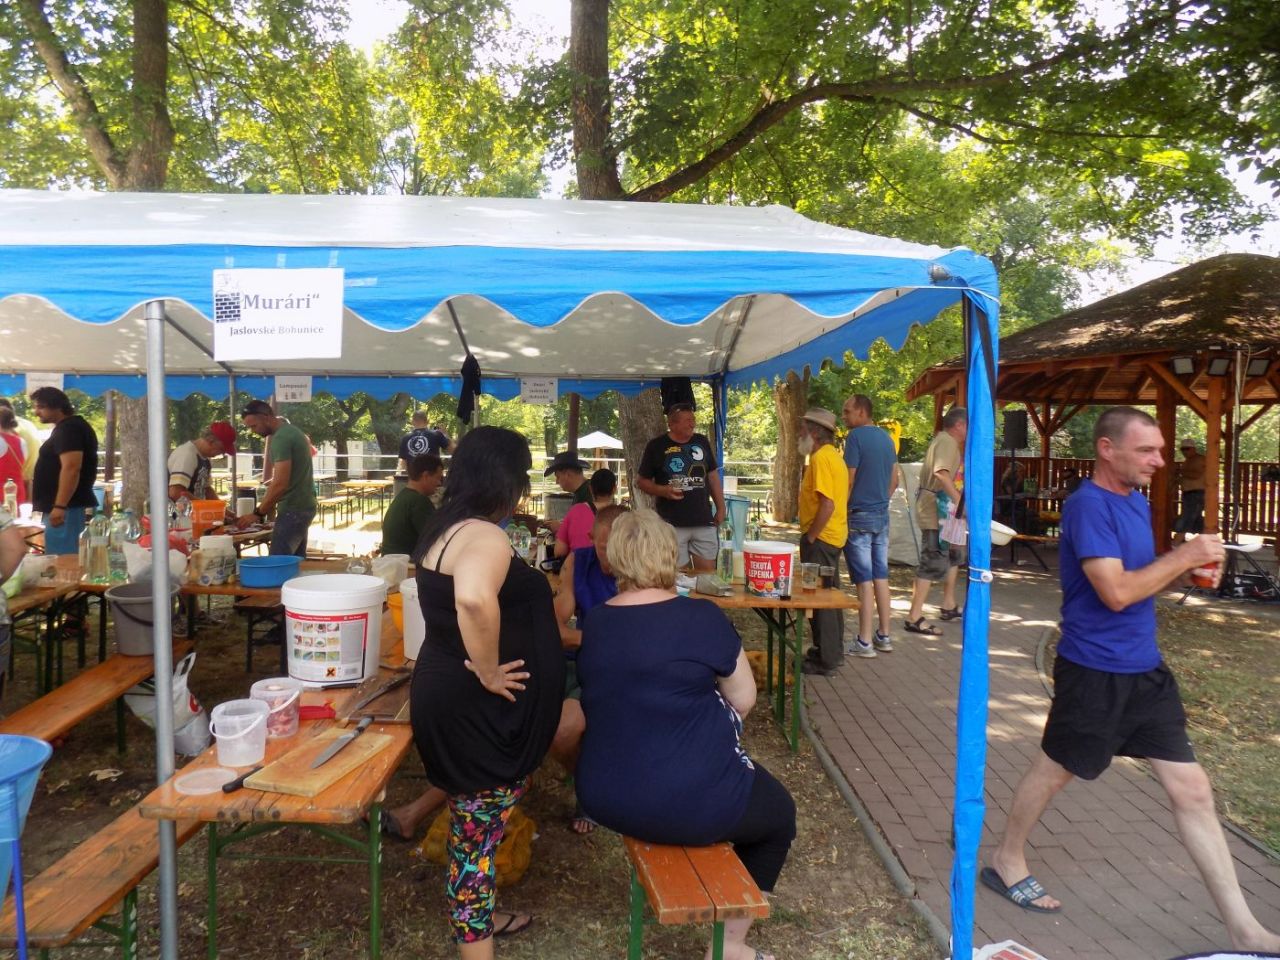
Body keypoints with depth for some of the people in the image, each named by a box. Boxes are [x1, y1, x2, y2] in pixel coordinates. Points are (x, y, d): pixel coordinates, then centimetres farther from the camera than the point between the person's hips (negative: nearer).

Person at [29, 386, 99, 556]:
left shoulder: (68, 429, -14)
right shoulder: (68, 427, 19)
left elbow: (71, 468, -25)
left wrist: (59, 506, -28)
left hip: (66, 506, -11)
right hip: (69, 505, 11)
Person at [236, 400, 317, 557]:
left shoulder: (281, 438, -16)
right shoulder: (291, 431, 15)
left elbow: (280, 484, -22)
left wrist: (258, 513, -15)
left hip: (293, 509, -10)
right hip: (303, 506, 10)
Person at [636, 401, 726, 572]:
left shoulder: (702, 442, 9)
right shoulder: (656, 446, -2)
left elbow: (712, 475, 16)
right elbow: (641, 480, 2)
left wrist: (720, 508, 11)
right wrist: (663, 491, -15)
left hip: (704, 521, 3)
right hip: (672, 524, -3)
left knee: (708, 572, 7)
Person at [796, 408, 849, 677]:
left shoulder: (821, 458, -19)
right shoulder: (833, 455, 13)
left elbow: (827, 505, -25)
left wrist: (810, 536, -17)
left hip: (821, 538, -10)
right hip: (833, 535, 10)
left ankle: (826, 660, 7)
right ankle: (833, 651, 30)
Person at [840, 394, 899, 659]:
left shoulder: (856, 436, -13)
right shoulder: (886, 437, 11)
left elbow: (849, 480, -14)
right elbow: (894, 480, 16)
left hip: (859, 516, -7)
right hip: (882, 515, 7)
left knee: (864, 579, -4)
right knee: (881, 576, 12)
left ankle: (864, 642, 1)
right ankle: (884, 635, 19)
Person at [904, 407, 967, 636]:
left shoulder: (944, 441, 17)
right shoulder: (947, 441, -16)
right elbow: (941, 472, -33)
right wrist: (959, 500, -35)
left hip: (941, 509, 11)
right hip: (936, 510, -11)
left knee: (954, 554, 22)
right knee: (934, 562, -11)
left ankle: (949, 605, 32)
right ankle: (914, 618, -10)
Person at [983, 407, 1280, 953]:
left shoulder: (1136, 500, 9)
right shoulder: (1089, 504, -19)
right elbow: (1116, 592, -25)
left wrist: (1189, 570, 1)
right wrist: (1183, 555, -17)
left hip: (1146, 668, 8)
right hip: (1096, 672, -8)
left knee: (1191, 788, 9)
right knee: (1053, 771, 10)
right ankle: (1006, 862, 32)